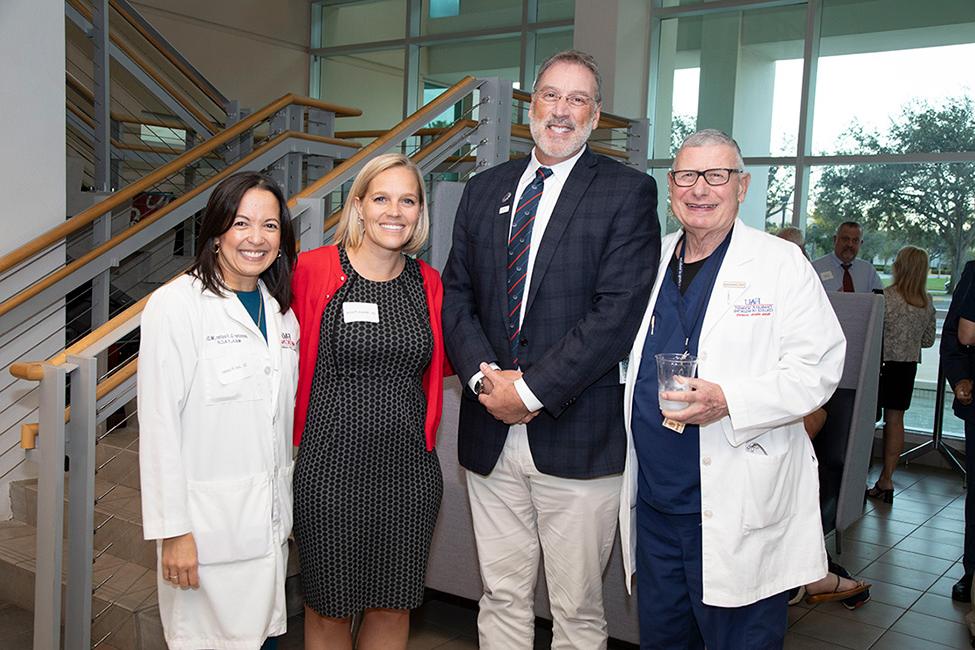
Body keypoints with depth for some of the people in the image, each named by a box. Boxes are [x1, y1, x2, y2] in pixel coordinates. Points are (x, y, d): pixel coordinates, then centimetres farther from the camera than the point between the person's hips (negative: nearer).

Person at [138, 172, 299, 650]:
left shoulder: (281, 311, 9)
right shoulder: (176, 304, -11)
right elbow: (158, 425, -13)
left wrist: (288, 509, 12)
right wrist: (172, 530, -14)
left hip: (271, 520, 6)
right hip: (208, 523, -6)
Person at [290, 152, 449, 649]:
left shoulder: (428, 283, 5)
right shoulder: (312, 271, -7)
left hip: (409, 468, 3)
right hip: (331, 464, -3)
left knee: (395, 604, 15)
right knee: (329, 605, 13)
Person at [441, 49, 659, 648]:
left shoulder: (627, 192, -4)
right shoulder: (484, 190, 12)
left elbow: (618, 310, -13)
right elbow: (456, 295, 9)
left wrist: (532, 389, -15)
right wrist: (483, 374, -8)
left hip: (577, 436, -4)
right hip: (490, 432, 4)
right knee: (502, 598, 16)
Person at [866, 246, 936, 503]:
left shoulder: (886, 297, -15)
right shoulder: (927, 303, 3)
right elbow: (928, 340, 11)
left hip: (882, 363, -5)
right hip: (908, 367, 5)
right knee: (895, 420, 10)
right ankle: (886, 480, 15)